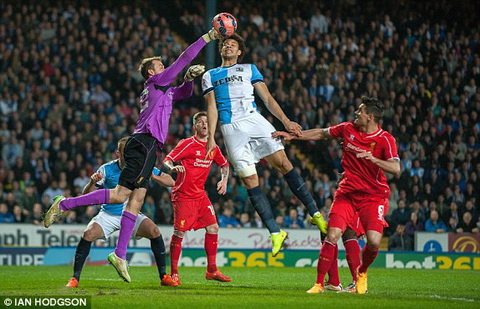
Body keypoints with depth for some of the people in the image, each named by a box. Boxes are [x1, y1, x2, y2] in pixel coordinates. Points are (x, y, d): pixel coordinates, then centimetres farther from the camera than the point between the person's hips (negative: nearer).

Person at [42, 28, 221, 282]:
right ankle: (65, 204, -14)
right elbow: (182, 60, -1)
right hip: (145, 143, -10)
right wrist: (207, 37, 2)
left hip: (147, 146, 10)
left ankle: (120, 254, -3)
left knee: (136, 199, 1)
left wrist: (190, 77, 19)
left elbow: (184, 93, 41)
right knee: (121, 195, -16)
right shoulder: (157, 82, 3)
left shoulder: (162, 90, 27)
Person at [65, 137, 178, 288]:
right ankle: (75, 278, -13)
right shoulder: (107, 169, -12)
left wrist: (153, 176, -25)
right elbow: (86, 195, -12)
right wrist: (92, 182, -34)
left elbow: (170, 182, -6)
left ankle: (164, 277, -14)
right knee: (88, 234, -25)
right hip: (108, 214, -1)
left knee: (154, 231, -24)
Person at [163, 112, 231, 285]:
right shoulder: (187, 144, -9)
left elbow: (224, 164, 27)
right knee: (179, 232, -10)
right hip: (183, 195, -6)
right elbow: (167, 160, -14)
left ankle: (211, 270, 9)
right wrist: (172, 168, -36)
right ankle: (174, 273, -3)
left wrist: (224, 180, 10)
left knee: (213, 228, 0)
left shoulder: (213, 147, 9)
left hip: (200, 194, 6)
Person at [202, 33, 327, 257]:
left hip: (254, 120, 0)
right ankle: (275, 232, -8)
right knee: (250, 181, -8)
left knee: (282, 162, -16)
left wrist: (285, 120, -2)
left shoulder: (249, 70, 20)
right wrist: (211, 137, 0)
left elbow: (267, 98, 12)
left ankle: (315, 213, -14)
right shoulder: (210, 76, 21)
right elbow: (212, 107, 13)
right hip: (231, 129, 0)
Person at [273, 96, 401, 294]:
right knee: (332, 236, -14)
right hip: (347, 193, 3)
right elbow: (322, 134, 19)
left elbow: (396, 168, -22)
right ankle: (319, 284, -4)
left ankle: (362, 273, 16)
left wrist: (373, 159, -36)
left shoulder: (385, 140, -11)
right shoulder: (348, 129, 3)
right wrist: (293, 136, 18)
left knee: (374, 242, -18)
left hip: (373, 196, -3)